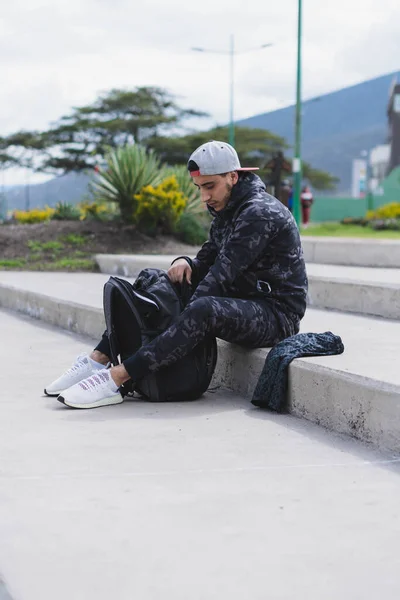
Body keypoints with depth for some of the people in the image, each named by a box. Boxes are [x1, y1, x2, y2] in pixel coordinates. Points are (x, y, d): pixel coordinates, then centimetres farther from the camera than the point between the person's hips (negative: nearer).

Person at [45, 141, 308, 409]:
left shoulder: (260, 212, -18)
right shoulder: (226, 211, 12)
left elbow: (223, 273, -24)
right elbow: (206, 263, 12)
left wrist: (186, 312, -25)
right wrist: (185, 263, -11)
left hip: (276, 314, -10)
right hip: (241, 303, 10)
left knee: (203, 310, -38)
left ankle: (115, 379, -38)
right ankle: (99, 360, -6)